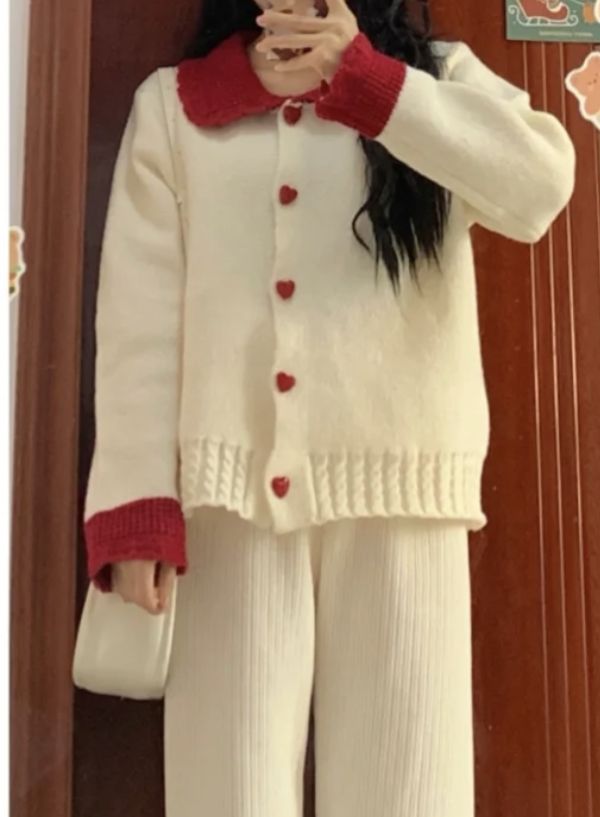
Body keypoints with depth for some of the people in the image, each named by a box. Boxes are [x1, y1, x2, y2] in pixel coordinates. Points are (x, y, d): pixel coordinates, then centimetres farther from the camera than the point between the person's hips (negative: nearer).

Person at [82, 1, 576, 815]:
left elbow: (541, 185, -6)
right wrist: (134, 512, -7)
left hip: (400, 488, 1)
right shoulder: (170, 103, 12)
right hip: (232, 494, 0)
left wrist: (362, 77, -7)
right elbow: (141, 308, 2)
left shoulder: (439, 74, 15)